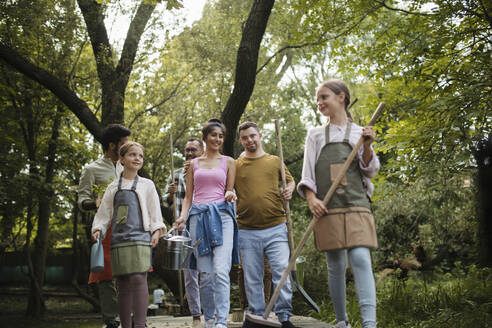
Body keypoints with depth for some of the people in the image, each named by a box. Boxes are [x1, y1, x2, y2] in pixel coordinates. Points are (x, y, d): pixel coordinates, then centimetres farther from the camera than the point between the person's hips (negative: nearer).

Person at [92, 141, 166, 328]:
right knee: (123, 284, 3)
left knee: (138, 278, -16)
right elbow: (104, 213, 15)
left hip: (139, 236, -2)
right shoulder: (113, 187, 16)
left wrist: (156, 231, -2)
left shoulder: (146, 185, 13)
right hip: (118, 239, 2)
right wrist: (98, 229, 0)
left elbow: (154, 211, 10)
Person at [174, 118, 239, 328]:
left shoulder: (228, 162, 14)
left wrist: (230, 196, -11)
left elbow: (229, 191, 13)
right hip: (198, 216, 2)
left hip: (221, 215, -2)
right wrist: (183, 217, 0)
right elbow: (188, 196, 16)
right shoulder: (194, 164, 17)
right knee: (204, 273, 0)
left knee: (221, 271, -15)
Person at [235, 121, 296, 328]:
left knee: (281, 271, -6)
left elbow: (290, 180, 23)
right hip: (247, 232, 1)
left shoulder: (275, 161, 10)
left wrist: (289, 190, 2)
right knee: (252, 278, 7)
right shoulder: (235, 166, 8)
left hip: (275, 228, 0)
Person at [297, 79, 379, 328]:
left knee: (360, 259, -16)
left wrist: (367, 147, -8)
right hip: (326, 208, 2)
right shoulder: (315, 135, 15)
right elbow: (307, 173, 10)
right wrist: (311, 198, -8)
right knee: (335, 265, 3)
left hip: (356, 205, -1)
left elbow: (370, 171, 10)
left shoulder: (359, 132, 12)